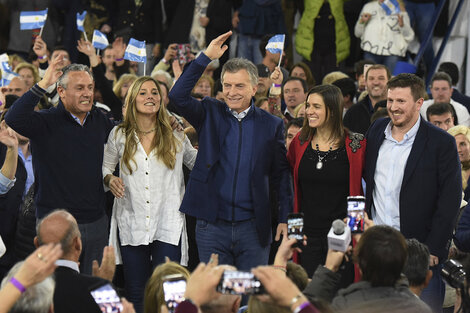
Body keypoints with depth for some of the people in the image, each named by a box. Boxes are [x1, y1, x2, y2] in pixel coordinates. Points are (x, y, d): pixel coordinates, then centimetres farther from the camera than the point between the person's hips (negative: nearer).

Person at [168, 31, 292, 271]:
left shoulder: (272, 125, 5)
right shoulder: (210, 114, 5)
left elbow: (281, 176, 8)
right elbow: (178, 95, -11)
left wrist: (285, 218, 2)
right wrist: (205, 57, -14)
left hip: (253, 228, 0)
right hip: (211, 227, 0)